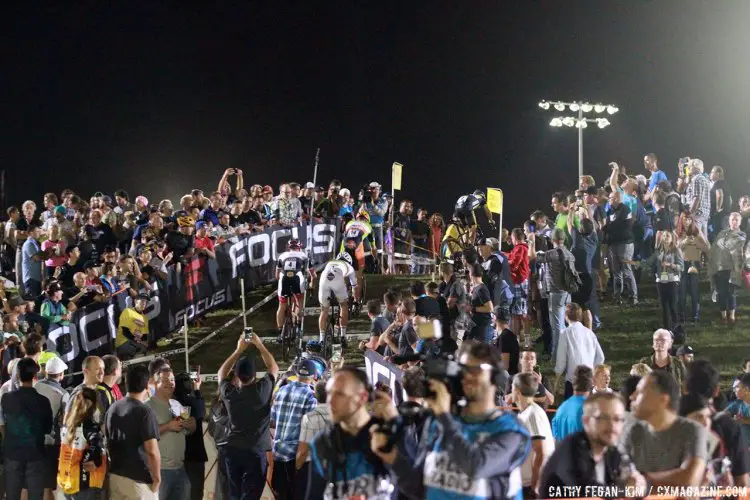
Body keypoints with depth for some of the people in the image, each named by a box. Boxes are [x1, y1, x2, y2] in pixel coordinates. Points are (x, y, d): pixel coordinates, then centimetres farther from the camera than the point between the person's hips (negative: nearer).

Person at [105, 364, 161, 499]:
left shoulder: (113, 409, 8)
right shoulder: (145, 412, -14)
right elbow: (152, 452, -20)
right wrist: (157, 479, -9)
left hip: (115, 476, 7)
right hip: (139, 479, -7)